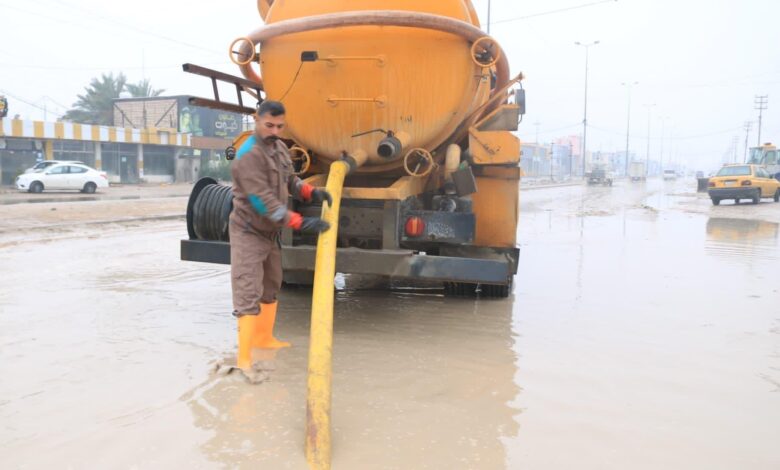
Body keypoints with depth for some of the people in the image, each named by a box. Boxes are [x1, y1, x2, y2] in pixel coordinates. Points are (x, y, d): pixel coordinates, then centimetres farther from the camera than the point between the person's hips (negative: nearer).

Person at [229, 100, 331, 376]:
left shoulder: (279, 147, 4)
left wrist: (312, 193, -7)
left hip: (271, 231, 9)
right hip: (248, 233, -9)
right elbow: (263, 201, -31)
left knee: (271, 287, 20)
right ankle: (245, 358, -7)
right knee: (249, 294, -11)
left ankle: (264, 338, 37)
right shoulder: (248, 155, -24)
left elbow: (289, 181, 13)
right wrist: (300, 223, -34)